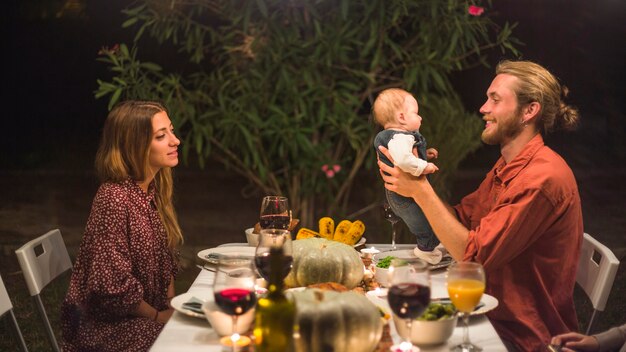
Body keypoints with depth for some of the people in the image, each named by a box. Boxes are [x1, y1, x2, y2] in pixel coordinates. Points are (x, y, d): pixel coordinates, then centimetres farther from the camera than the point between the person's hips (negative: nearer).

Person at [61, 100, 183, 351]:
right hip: (106, 324, -7)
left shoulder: (154, 190, 4)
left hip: (152, 310, 7)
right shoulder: (115, 199, -22)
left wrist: (173, 307, 1)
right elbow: (113, 286, -21)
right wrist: (158, 316, -10)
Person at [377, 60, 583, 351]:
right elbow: (461, 219, 7)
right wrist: (414, 182, -6)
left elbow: (473, 256, -24)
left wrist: (421, 191, -21)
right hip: (493, 311, 8)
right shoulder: (505, 167, 8)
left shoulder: (543, 178, -24)